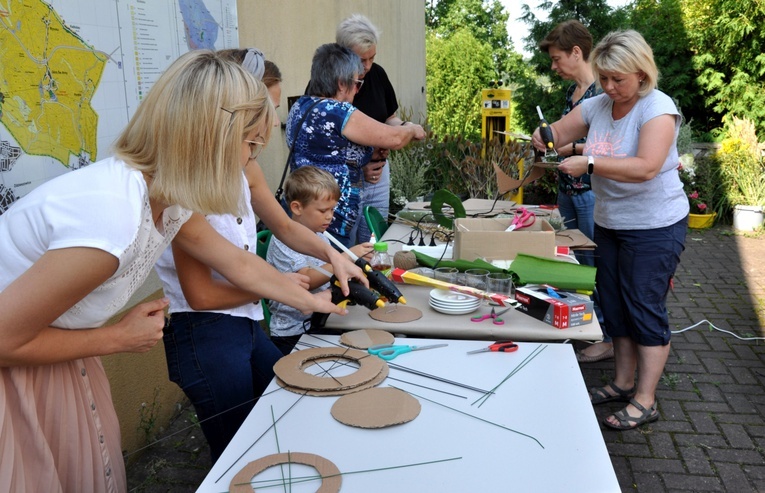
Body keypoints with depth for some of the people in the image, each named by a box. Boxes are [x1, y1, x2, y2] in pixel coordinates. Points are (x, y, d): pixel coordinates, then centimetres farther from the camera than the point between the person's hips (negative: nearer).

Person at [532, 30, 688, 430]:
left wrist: (589, 164, -34)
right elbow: (559, 132, 9)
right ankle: (622, 383, 29)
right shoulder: (596, 106, 2)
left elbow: (646, 167, -29)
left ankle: (644, 401, 10)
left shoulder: (657, 108, -17)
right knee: (614, 306, 14)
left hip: (654, 228, -7)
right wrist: (545, 136, -14)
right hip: (609, 223, 7)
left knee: (645, 309, -1)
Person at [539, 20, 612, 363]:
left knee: (595, 264, 1)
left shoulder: (603, 90, -14)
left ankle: (607, 338, 15)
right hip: (568, 189, 9)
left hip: (592, 191, -9)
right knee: (576, 261, 16)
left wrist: (571, 148, -17)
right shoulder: (572, 91, 12)